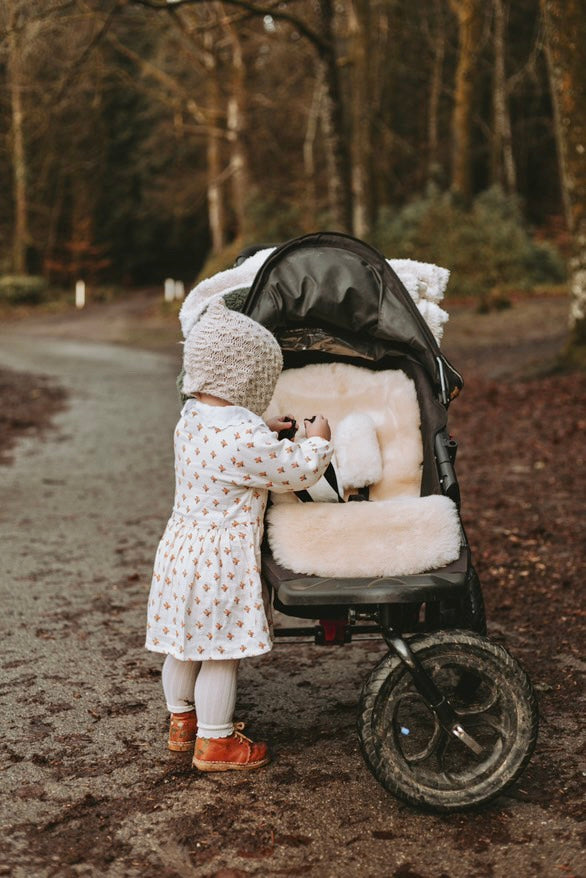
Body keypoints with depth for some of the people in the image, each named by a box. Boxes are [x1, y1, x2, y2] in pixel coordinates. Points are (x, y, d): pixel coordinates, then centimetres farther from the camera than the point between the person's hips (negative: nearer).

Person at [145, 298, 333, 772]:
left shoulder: (191, 418, 2)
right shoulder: (245, 439, -25)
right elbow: (298, 471, -15)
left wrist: (264, 430, 16)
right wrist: (318, 440, 2)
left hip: (181, 546, 9)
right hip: (222, 561, -9)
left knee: (185, 646, 21)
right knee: (221, 653, 5)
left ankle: (182, 720, 38)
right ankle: (215, 742, 17)